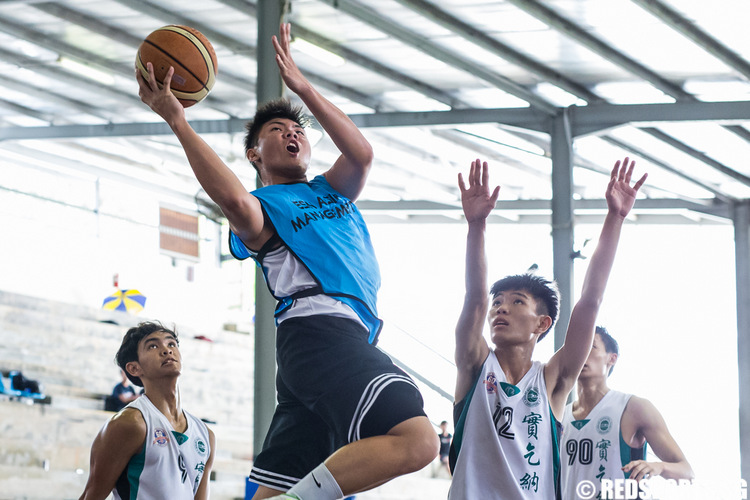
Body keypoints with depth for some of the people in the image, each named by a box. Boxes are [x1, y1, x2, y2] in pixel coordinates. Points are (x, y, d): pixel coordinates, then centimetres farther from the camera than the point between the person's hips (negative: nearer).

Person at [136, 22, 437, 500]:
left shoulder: (331, 192, 31)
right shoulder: (263, 207, 10)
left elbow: (361, 154, 9)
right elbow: (235, 200, -16)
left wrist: (304, 88, 8)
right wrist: (178, 121, -16)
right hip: (322, 323, -8)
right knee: (416, 440, -27)